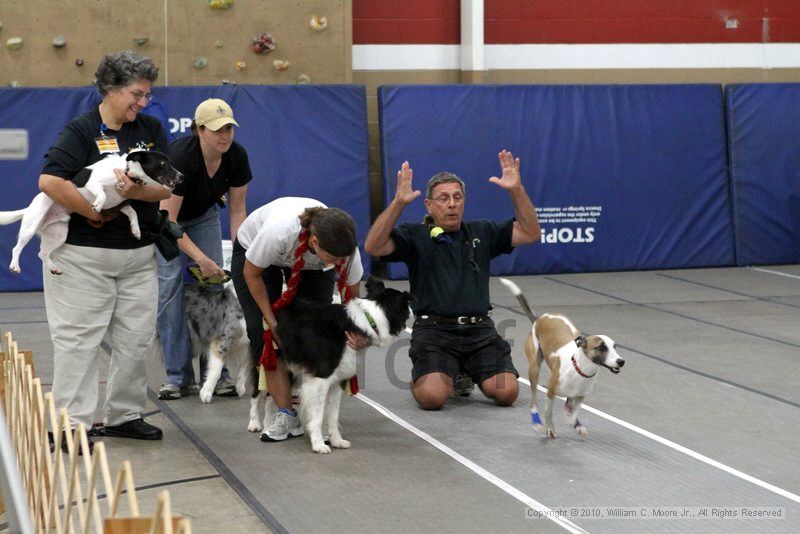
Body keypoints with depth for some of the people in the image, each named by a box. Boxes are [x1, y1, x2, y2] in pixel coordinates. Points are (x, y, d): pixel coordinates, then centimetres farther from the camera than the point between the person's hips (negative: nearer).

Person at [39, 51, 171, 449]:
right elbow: (49, 181, -21)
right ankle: (72, 423, 3)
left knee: (137, 339, 10)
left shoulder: (151, 130, 8)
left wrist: (136, 192, -22)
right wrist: (95, 214, -16)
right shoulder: (81, 130, -8)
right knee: (78, 338, -2)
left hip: (138, 254, 6)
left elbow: (167, 187, -1)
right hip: (83, 255, -6)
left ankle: (123, 416, 23)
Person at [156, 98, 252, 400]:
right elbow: (168, 222, -32)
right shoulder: (180, 157, -36)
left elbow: (237, 211, -10)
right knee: (169, 284, -16)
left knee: (214, 284, -7)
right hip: (163, 216, -4)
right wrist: (201, 258, -33)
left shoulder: (237, 157, -22)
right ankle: (178, 377, -11)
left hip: (203, 215, 4)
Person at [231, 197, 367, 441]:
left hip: (311, 265, 2)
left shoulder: (344, 246, -35)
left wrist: (359, 333, -37)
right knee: (264, 331, -14)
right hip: (253, 251, -2)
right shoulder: (279, 231, -45)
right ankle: (286, 415, -10)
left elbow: (352, 295, -18)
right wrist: (272, 322, -18)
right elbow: (252, 274, -23)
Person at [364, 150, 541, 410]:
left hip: (479, 330, 3)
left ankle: (468, 372, 17)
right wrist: (398, 202, -23)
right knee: (432, 396, -27)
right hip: (434, 330, -3)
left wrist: (516, 190, -8)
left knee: (506, 392, -18)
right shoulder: (415, 236, 3)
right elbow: (374, 247, -13)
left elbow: (530, 233, 5)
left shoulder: (482, 232, 14)